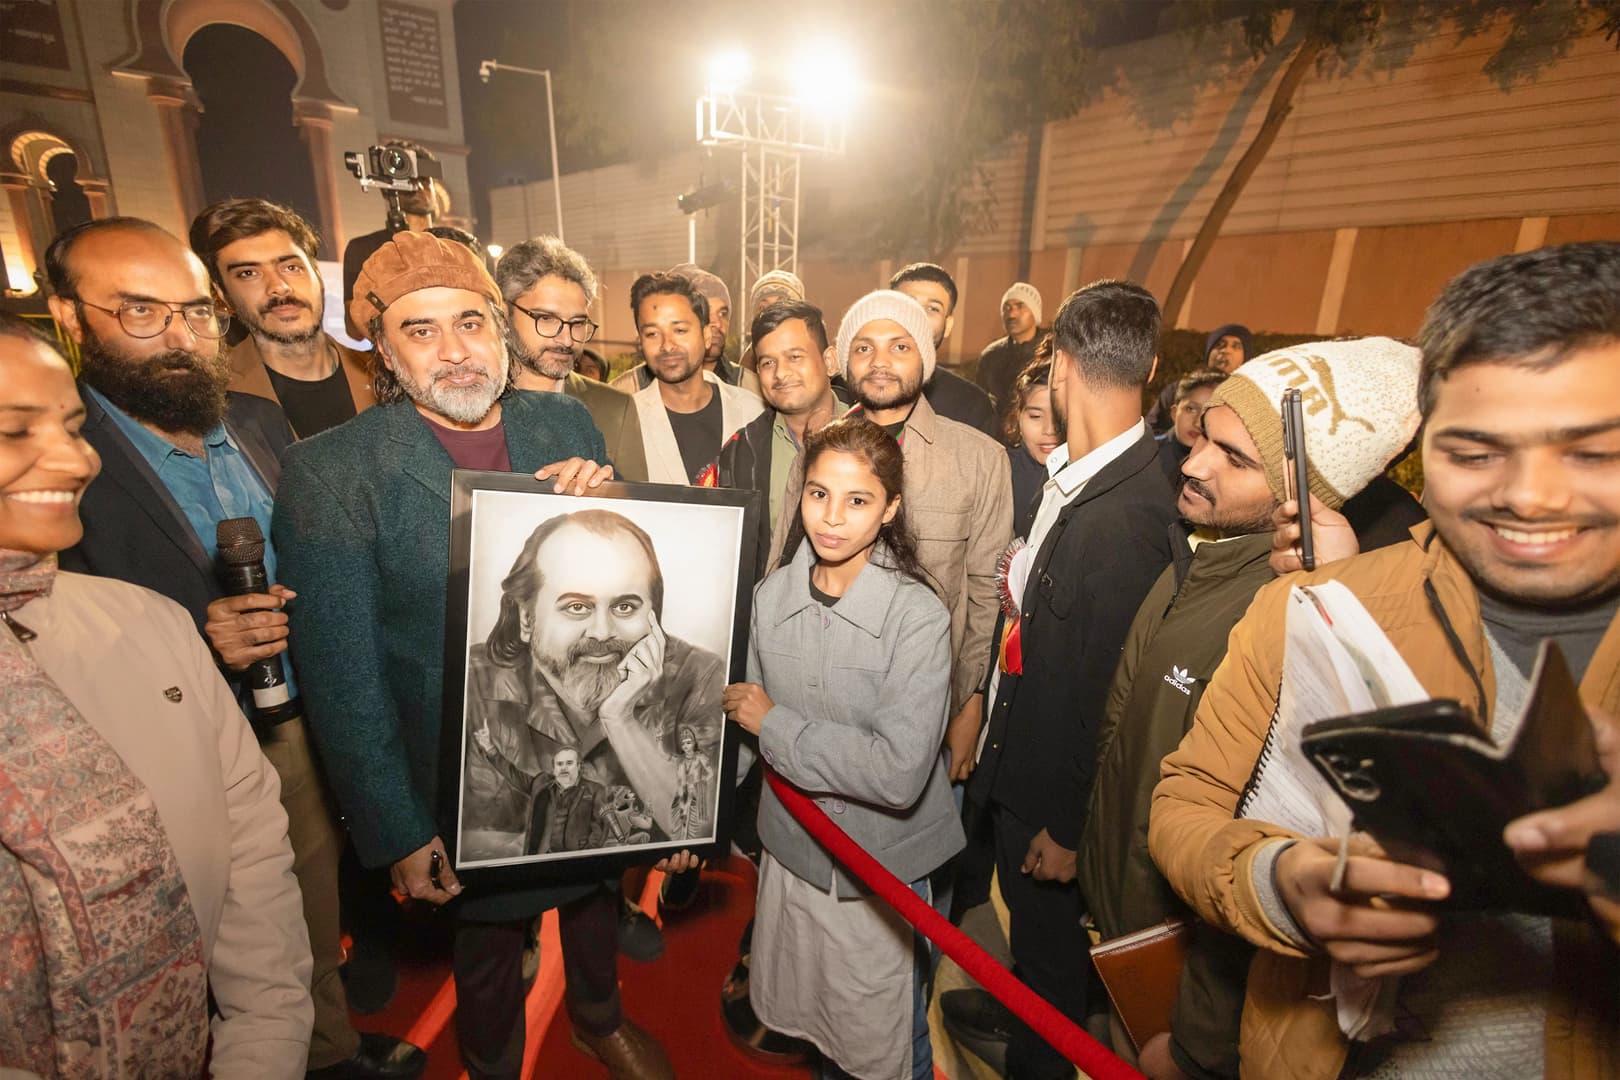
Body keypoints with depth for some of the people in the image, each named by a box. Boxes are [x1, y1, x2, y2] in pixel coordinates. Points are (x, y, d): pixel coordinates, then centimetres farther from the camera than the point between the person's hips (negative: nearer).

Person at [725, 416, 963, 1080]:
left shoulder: (919, 617, -23)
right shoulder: (772, 596, -9)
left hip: (884, 866, -4)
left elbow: (899, 772, -29)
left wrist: (774, 724, -22)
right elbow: (745, 717, 3)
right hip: (791, 850, 4)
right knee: (810, 1022, 27)